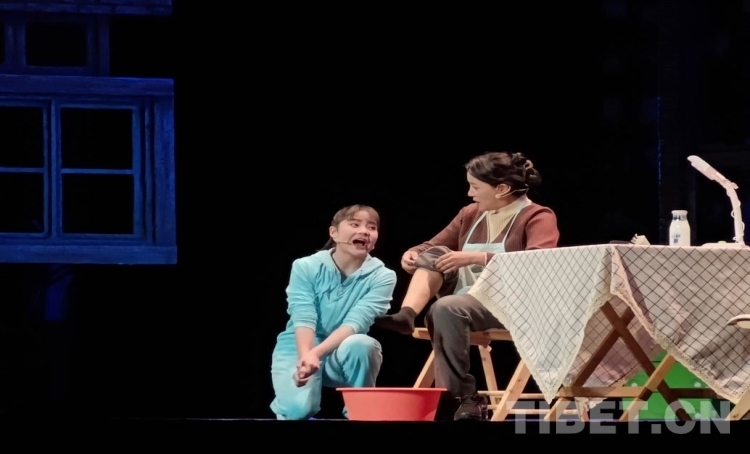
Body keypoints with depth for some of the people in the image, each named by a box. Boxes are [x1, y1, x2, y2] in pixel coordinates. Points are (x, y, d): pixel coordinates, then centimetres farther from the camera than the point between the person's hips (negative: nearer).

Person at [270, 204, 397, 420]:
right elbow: (303, 318, -18)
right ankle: (285, 403, 10)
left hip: (345, 356, 1)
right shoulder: (306, 267, -7)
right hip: (298, 350, -1)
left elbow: (355, 323, -20)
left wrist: (317, 353, -36)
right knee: (298, 409, -29)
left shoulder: (382, 277, -9)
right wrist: (306, 356, -38)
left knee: (361, 344, -35)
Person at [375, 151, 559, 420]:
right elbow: (434, 246, 21)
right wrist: (413, 254, -4)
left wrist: (478, 258, -29)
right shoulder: (470, 214, 15)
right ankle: (407, 315, -31)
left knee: (447, 308, -33)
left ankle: (463, 397, -29)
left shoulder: (537, 217, -7)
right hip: (466, 296, 7)